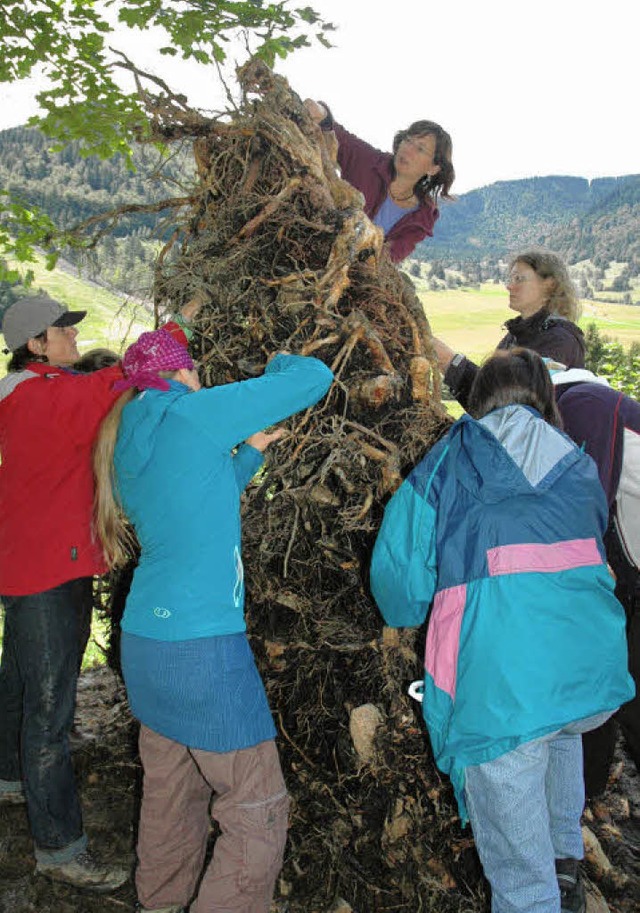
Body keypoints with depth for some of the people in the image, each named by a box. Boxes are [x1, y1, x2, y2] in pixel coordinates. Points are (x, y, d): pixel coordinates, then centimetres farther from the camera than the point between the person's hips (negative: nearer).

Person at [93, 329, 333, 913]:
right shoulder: (193, 412, -10)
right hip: (204, 650, -9)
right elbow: (315, 376, -6)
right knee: (257, 811, 3)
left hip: (144, 642, 9)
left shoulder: (127, 445, 13)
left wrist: (249, 453, 23)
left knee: (170, 798, 22)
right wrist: (278, 365, 14)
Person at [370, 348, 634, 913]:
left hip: (500, 690, -5)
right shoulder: (580, 468, 15)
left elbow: (397, 572, 3)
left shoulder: (450, 463, 6)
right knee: (559, 732, 40)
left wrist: (416, 614, 25)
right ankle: (566, 863, 47)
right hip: (597, 678, 5)